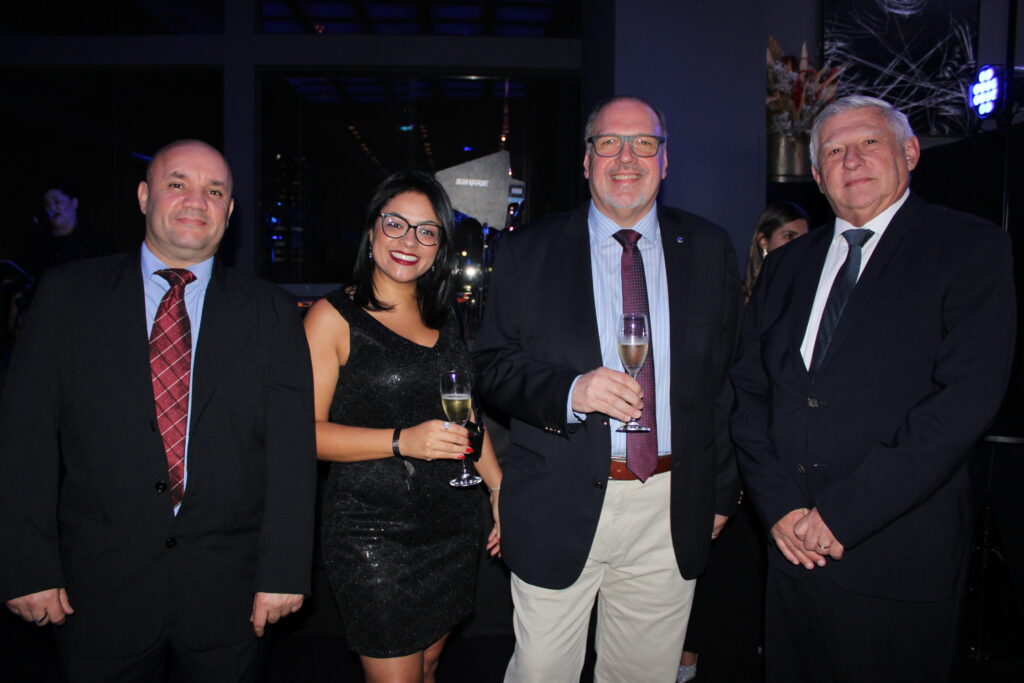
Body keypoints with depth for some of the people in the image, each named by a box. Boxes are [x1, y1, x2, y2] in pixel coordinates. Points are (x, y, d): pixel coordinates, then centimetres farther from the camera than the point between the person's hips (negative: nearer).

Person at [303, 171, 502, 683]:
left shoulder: (444, 319, 10)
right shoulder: (334, 317, -8)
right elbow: (308, 431, -13)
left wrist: (499, 488, 12)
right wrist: (402, 442, -24)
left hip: (453, 524, 6)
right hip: (371, 530, -5)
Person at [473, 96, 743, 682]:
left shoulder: (710, 250, 6)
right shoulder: (529, 252, 1)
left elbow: (727, 377, 8)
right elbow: (494, 366, -2)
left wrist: (722, 490, 8)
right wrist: (569, 390, -21)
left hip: (672, 510, 2)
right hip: (560, 507, -1)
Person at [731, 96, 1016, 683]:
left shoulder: (972, 248, -3)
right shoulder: (787, 267, 12)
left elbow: (966, 397, -14)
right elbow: (749, 391, 7)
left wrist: (843, 513, -16)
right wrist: (779, 504, -7)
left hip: (898, 560, -4)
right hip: (793, 547, 4)